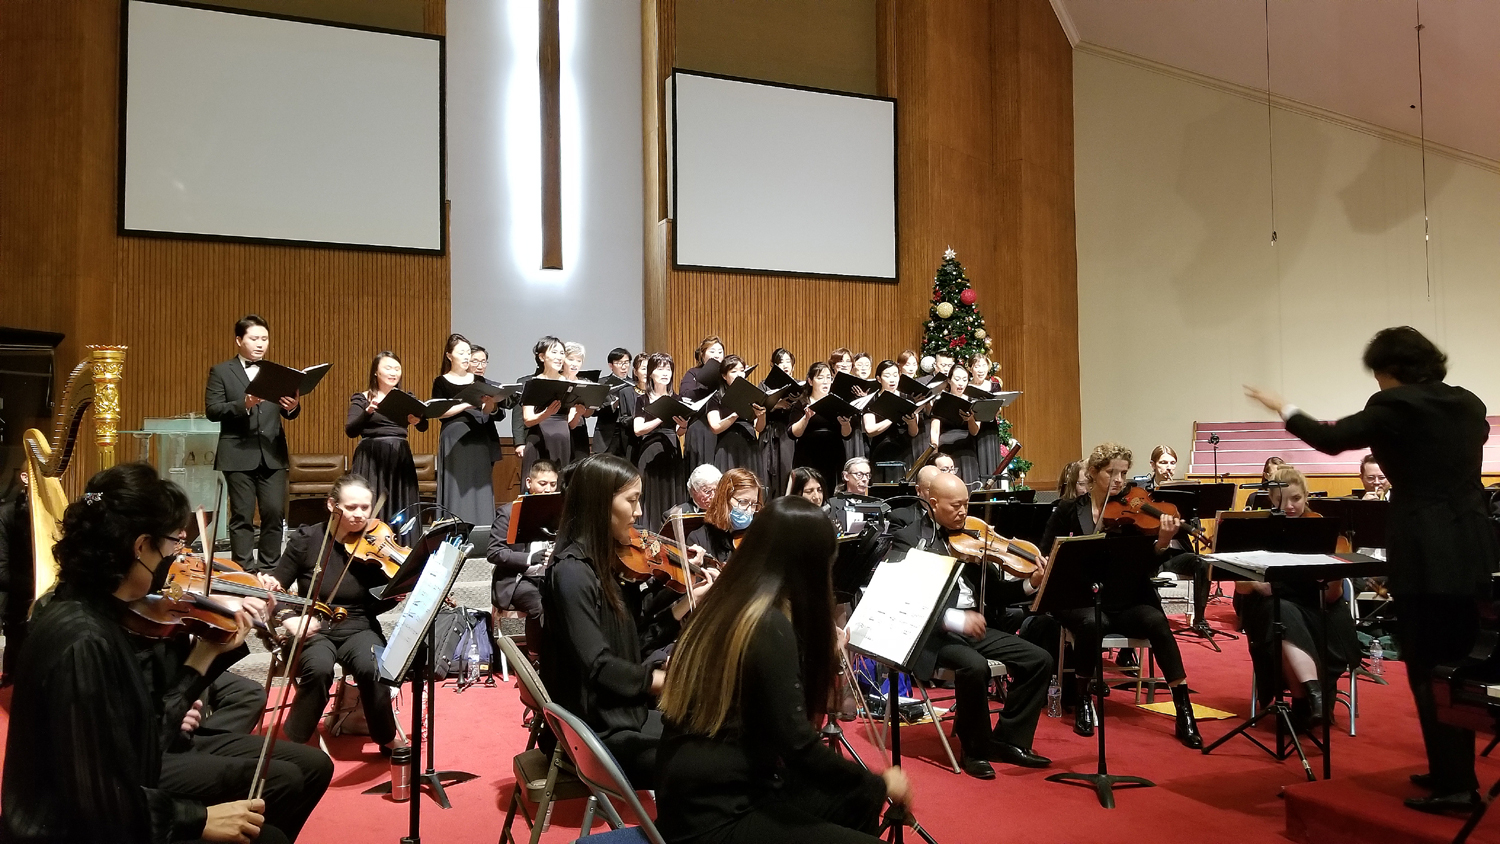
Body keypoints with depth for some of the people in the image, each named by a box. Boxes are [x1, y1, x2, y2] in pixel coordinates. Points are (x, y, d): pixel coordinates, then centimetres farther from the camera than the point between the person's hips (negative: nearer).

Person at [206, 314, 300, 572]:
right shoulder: (221, 372, 4)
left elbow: (287, 412, 11)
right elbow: (212, 410, -6)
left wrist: (292, 407, -13)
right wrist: (244, 405, -21)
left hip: (272, 454, 3)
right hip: (239, 454, -3)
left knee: (275, 512, 0)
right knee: (242, 515, 1)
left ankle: (269, 567, 11)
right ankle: (244, 569, 8)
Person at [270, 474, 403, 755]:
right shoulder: (307, 539, -5)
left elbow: (376, 605, -3)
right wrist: (289, 618, -17)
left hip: (359, 628, 1)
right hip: (313, 629, 0)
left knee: (371, 668, -32)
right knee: (319, 668, -34)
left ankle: (388, 738, -6)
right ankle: (291, 743, -9)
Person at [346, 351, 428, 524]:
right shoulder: (362, 398, 4)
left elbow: (423, 427, -1)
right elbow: (350, 431, -9)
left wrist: (418, 420, -25)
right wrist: (368, 412, -26)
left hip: (400, 459, 3)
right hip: (371, 460, -3)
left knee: (401, 514, 1)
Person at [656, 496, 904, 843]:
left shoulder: (725, 603, 6)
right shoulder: (770, 626, -19)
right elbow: (796, 743, -21)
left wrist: (825, 655, 25)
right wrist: (879, 782, -8)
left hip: (706, 792, 9)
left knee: (858, 799, 14)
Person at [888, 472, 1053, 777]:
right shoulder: (908, 539, -6)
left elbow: (994, 590, 13)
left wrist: (1031, 583, -6)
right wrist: (956, 619, -27)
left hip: (975, 625, 7)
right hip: (934, 631, -7)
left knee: (1039, 660, -6)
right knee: (975, 666, -33)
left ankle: (1008, 740, 6)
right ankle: (975, 749, -9)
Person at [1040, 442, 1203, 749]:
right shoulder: (1069, 511, 4)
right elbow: (1046, 557, 2)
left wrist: (1163, 542, -26)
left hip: (1126, 601, 1)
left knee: (1156, 621, -29)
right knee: (1091, 622, -34)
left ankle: (1184, 710, -21)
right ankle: (1084, 700, -10)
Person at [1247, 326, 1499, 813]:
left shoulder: (1395, 406, -12)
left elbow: (1331, 439, -6)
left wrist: (1284, 410, 8)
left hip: (1427, 556, -8)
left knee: (1428, 672, 1)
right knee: (1457, 666, 17)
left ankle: (1453, 785, 5)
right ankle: (1456, 772, 27)